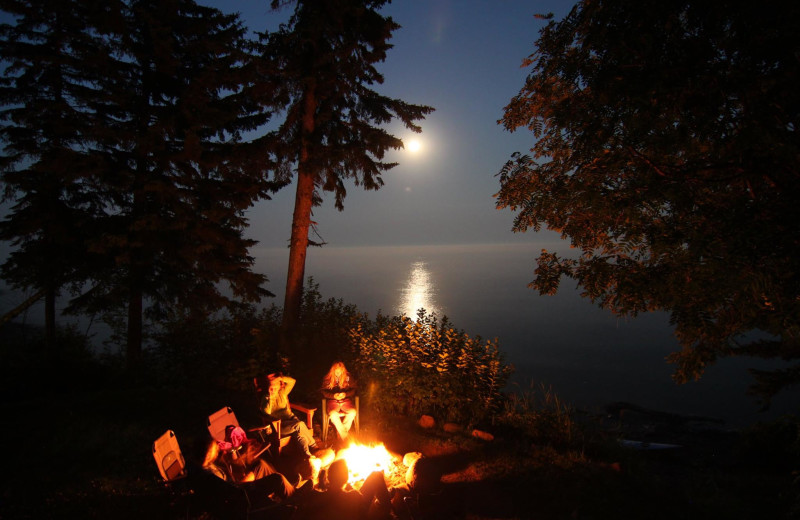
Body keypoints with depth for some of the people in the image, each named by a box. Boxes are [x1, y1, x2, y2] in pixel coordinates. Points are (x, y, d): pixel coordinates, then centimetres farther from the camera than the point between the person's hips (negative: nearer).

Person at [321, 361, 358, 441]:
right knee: (333, 414, -32)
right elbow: (324, 392, 1)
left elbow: (353, 390, 5)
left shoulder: (348, 377, 0)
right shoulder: (327, 378, -2)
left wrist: (345, 394, -16)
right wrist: (333, 395, -17)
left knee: (353, 412, -28)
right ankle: (344, 434, -10)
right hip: (332, 401, -1)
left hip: (346, 400, 1)